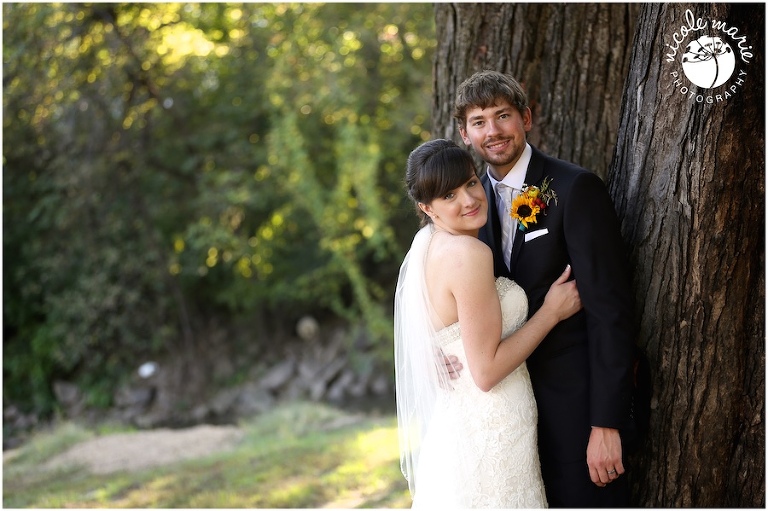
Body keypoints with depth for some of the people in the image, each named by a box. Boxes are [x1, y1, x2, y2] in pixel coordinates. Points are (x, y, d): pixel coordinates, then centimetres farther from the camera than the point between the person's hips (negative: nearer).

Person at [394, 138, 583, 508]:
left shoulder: (429, 244, 7)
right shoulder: (469, 254, -21)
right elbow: (487, 372, -21)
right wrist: (552, 311, -12)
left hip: (455, 421, 9)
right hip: (489, 433, -9)